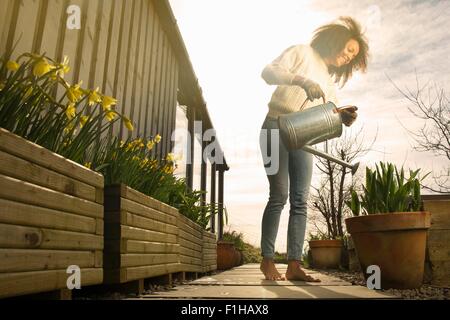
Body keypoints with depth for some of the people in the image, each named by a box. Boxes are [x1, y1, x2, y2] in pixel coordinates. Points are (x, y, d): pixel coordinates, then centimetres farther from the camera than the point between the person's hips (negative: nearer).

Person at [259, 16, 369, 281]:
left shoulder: (330, 82, 23)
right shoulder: (303, 53, 7)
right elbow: (268, 72, -8)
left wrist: (345, 118, -10)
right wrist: (300, 80, -22)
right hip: (277, 127, -6)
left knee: (300, 200, -4)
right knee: (279, 195, -13)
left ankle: (294, 265, -3)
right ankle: (267, 260, -4)